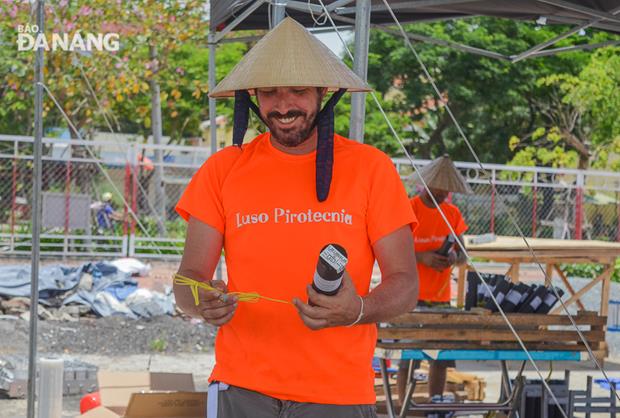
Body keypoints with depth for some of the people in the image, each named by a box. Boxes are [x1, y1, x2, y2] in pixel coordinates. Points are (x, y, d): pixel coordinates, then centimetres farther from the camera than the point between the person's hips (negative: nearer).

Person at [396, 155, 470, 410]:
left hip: (441, 298, 5)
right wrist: (421, 257, -22)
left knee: (442, 356, 5)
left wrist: (454, 257, -9)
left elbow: (463, 255, 15)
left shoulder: (453, 214, 10)